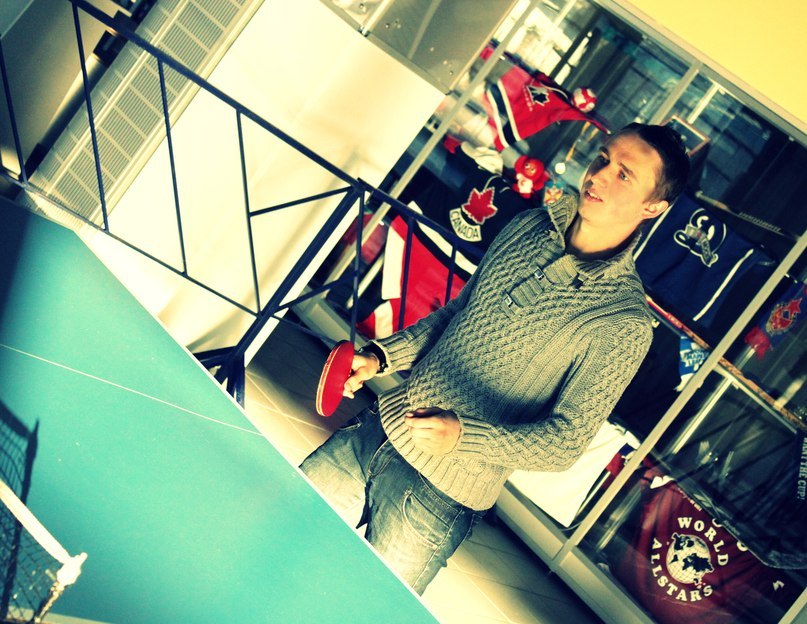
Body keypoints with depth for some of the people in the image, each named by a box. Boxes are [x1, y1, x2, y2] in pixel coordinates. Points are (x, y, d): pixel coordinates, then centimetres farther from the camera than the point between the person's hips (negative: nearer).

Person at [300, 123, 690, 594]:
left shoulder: (625, 321, -18)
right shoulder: (530, 226, 1)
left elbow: (567, 441, -16)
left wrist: (464, 435, -29)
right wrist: (382, 356, 3)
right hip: (377, 428, 6)